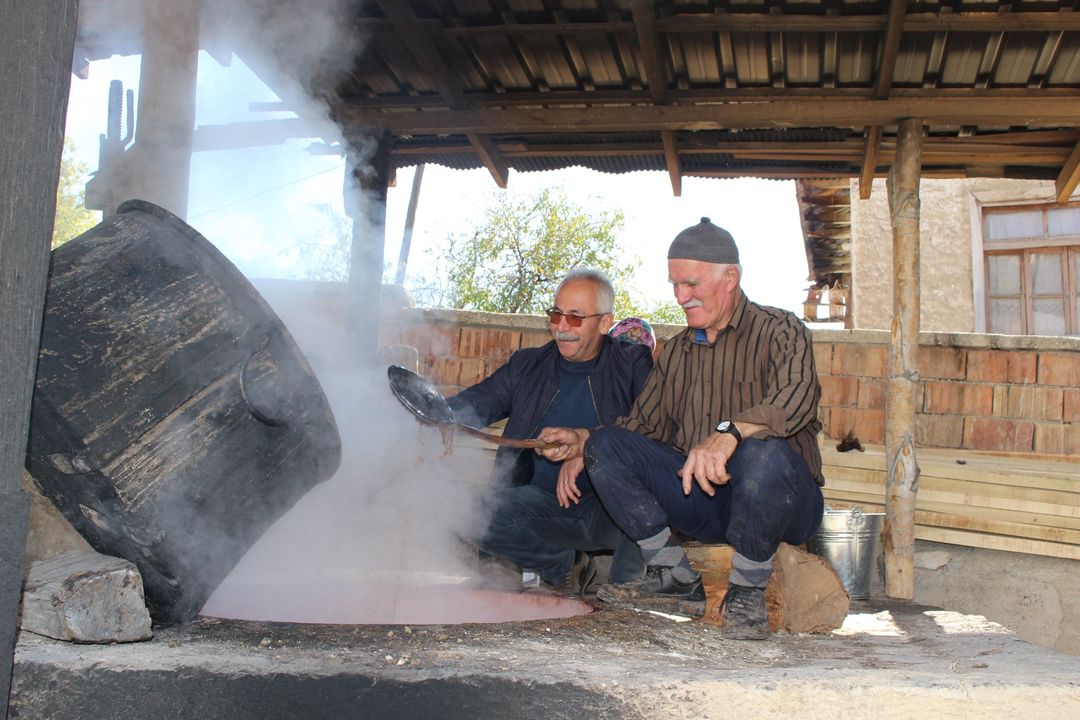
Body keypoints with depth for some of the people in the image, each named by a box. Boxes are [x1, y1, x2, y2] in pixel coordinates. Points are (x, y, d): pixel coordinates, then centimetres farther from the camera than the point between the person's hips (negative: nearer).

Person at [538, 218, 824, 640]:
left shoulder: (780, 331, -5)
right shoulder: (676, 352, 16)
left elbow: (795, 398, -26)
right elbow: (643, 424, 17)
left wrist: (728, 433, -43)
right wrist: (581, 442, 0)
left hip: (784, 502, -5)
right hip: (700, 500, 6)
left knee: (764, 453, -39)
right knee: (606, 446, -9)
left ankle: (747, 592, -15)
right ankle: (677, 580, -6)